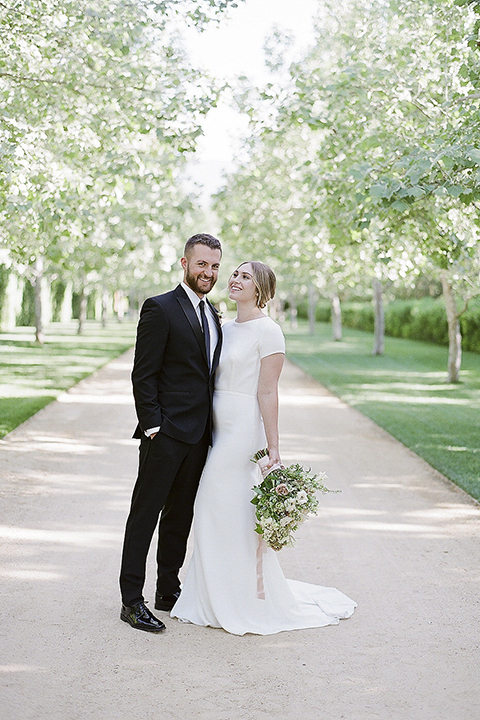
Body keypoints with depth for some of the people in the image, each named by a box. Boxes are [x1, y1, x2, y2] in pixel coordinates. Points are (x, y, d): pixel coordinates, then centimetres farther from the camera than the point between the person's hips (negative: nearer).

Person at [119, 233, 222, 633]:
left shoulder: (212, 314, 15)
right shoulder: (160, 309, -9)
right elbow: (143, 375, -12)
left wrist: (210, 427, 12)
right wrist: (153, 426, -17)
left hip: (199, 435, 8)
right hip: (166, 434, -8)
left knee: (181, 515, 15)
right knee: (145, 513, -1)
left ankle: (169, 590, 25)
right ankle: (132, 600, 6)